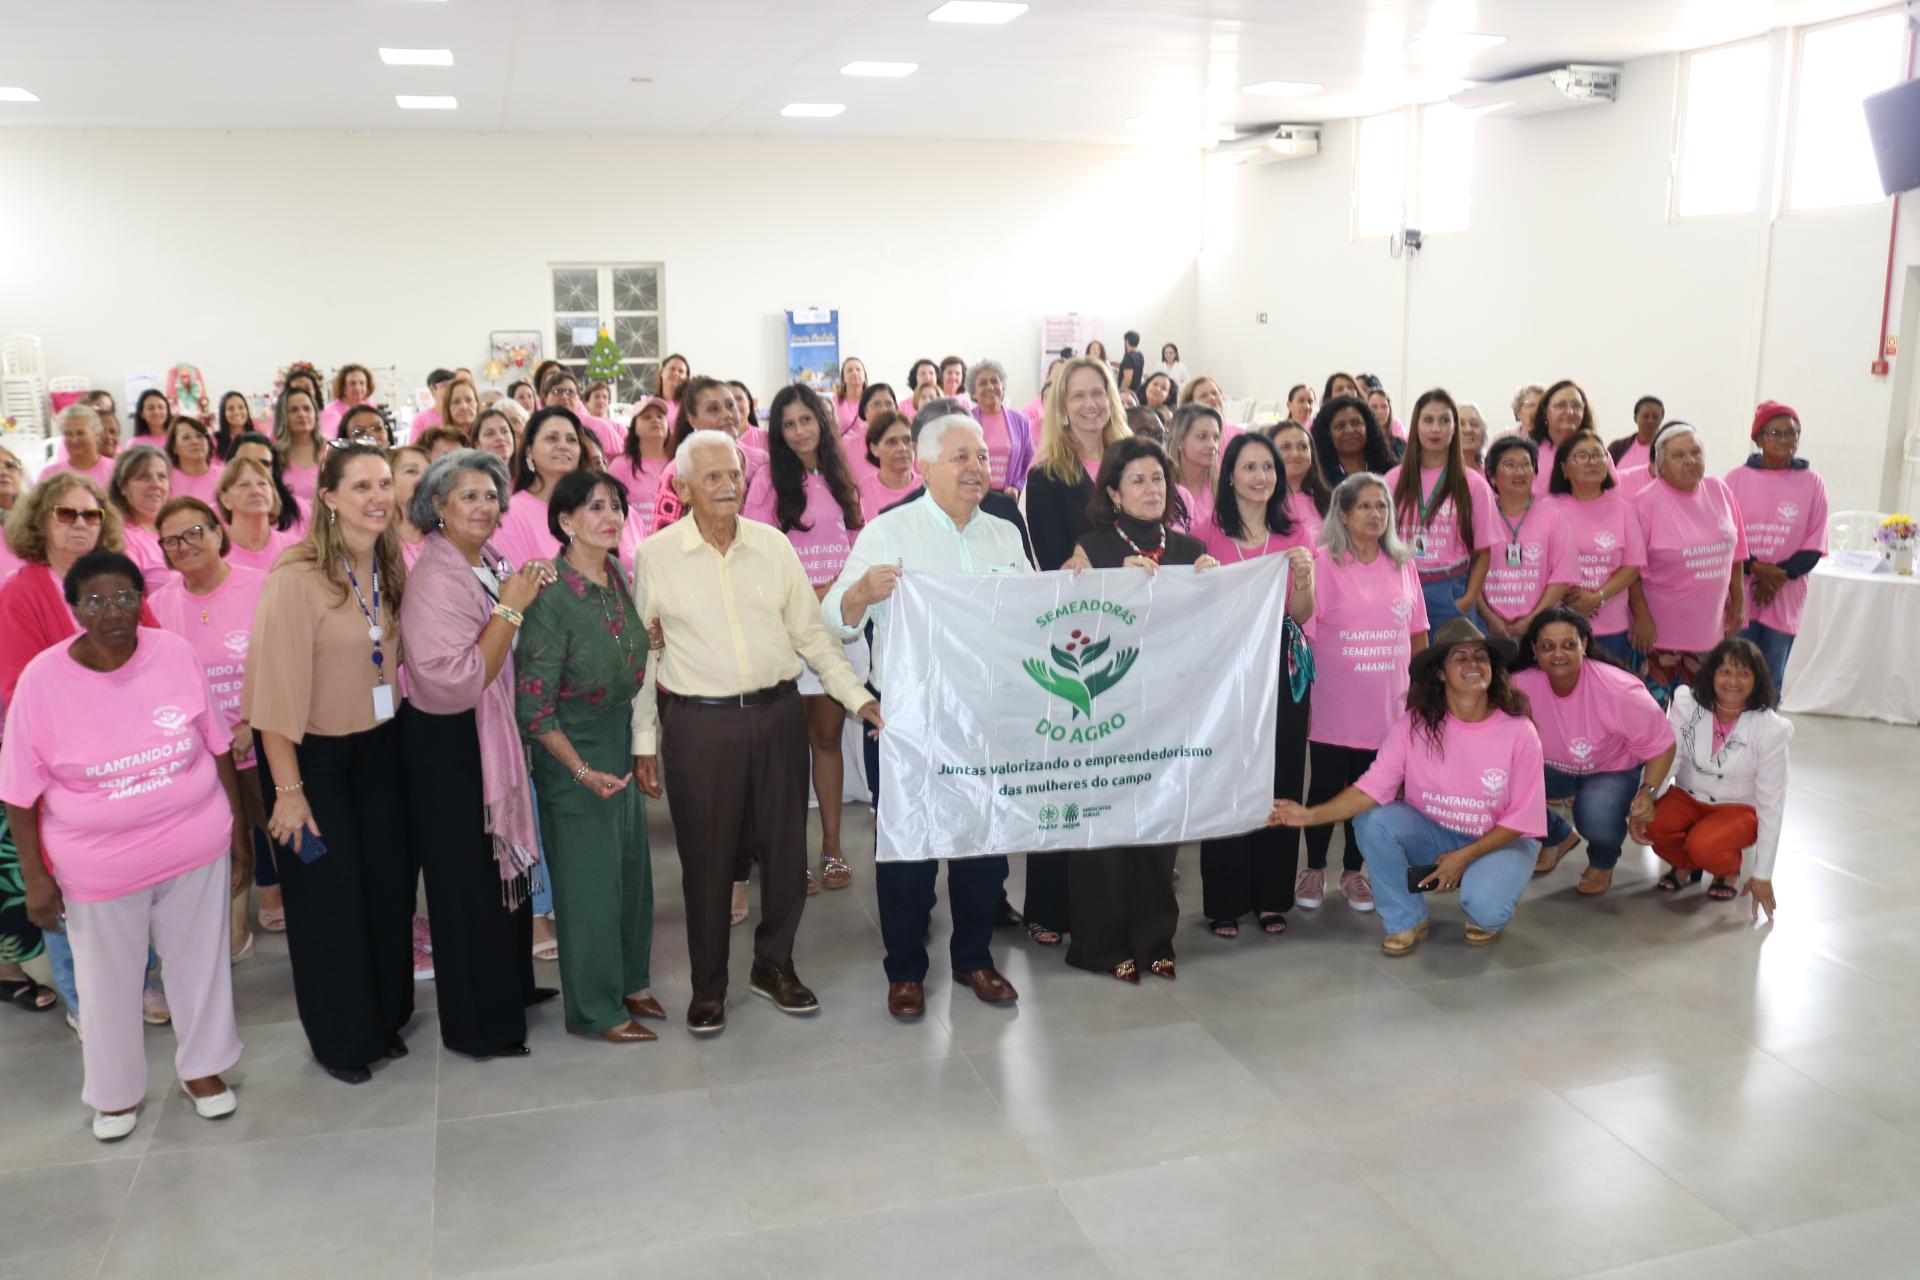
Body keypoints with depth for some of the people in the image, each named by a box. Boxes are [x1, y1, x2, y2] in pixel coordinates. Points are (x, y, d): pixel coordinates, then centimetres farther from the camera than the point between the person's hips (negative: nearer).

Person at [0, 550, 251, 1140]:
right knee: (108, 982, 16)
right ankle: (117, 1091, 40)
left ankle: (202, 1066, 42)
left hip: (195, 846, 2)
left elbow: (217, 746, 1)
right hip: (100, 864, -1)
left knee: (200, 960, 18)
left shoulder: (175, 654, -9)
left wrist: (237, 827, 4)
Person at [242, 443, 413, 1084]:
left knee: (389, 885, 13)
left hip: (380, 747, 6)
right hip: (314, 756, -6)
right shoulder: (297, 576, -21)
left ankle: (385, 1018, 33)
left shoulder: (391, 569, 1)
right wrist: (288, 788, -20)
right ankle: (340, 1038, 27)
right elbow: (276, 686, -21)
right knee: (328, 897, 8)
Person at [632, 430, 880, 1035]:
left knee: (786, 847, 10)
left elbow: (811, 632, 8)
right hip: (697, 723, -2)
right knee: (706, 857, 7)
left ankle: (774, 965, 32)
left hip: (777, 714, 3)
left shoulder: (773, 544, 4)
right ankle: (708, 985, 25)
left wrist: (859, 697, 1)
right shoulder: (656, 555, -2)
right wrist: (643, 739, 1)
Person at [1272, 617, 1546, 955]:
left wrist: (1464, 857, -20)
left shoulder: (1519, 731, -17)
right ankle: (1406, 921, -4)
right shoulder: (1414, 724, -14)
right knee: (1373, 821, -26)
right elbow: (1373, 787, -20)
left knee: (1485, 907, -32)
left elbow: (1521, 818, -12)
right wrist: (1311, 815, -33)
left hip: (1499, 840, -2)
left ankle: (1486, 916, 8)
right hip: (1433, 832, 3)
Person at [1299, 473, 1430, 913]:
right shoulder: (1323, 562, -8)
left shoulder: (1403, 564, 6)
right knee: (1326, 789, 7)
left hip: (1387, 706, 4)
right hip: (1335, 707, -3)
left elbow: (1418, 634, 12)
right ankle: (1315, 869, 25)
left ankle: (1353, 871, 27)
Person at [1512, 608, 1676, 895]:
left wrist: (1648, 791, -33)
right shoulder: (1522, 685, -23)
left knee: (1597, 815, -36)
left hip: (1614, 770, -3)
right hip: (1554, 768, 4)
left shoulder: (1618, 689, -30)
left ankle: (1603, 862, 7)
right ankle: (1560, 837, 12)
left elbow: (1661, 744, -19)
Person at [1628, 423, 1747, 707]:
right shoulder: (1646, 502, -12)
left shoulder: (1719, 491, 3)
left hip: (1709, 627, 5)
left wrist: (1738, 602, 11)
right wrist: (1641, 616, -16)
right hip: (1660, 629, -5)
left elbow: (1734, 554, 11)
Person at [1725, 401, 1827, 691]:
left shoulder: (1812, 484, 1)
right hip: (1738, 595, -1)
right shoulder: (1737, 478, 1)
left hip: (1784, 600, 1)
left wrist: (1779, 575, -15)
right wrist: (1755, 568, -15)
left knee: (1770, 684, 6)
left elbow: (1814, 546, 1)